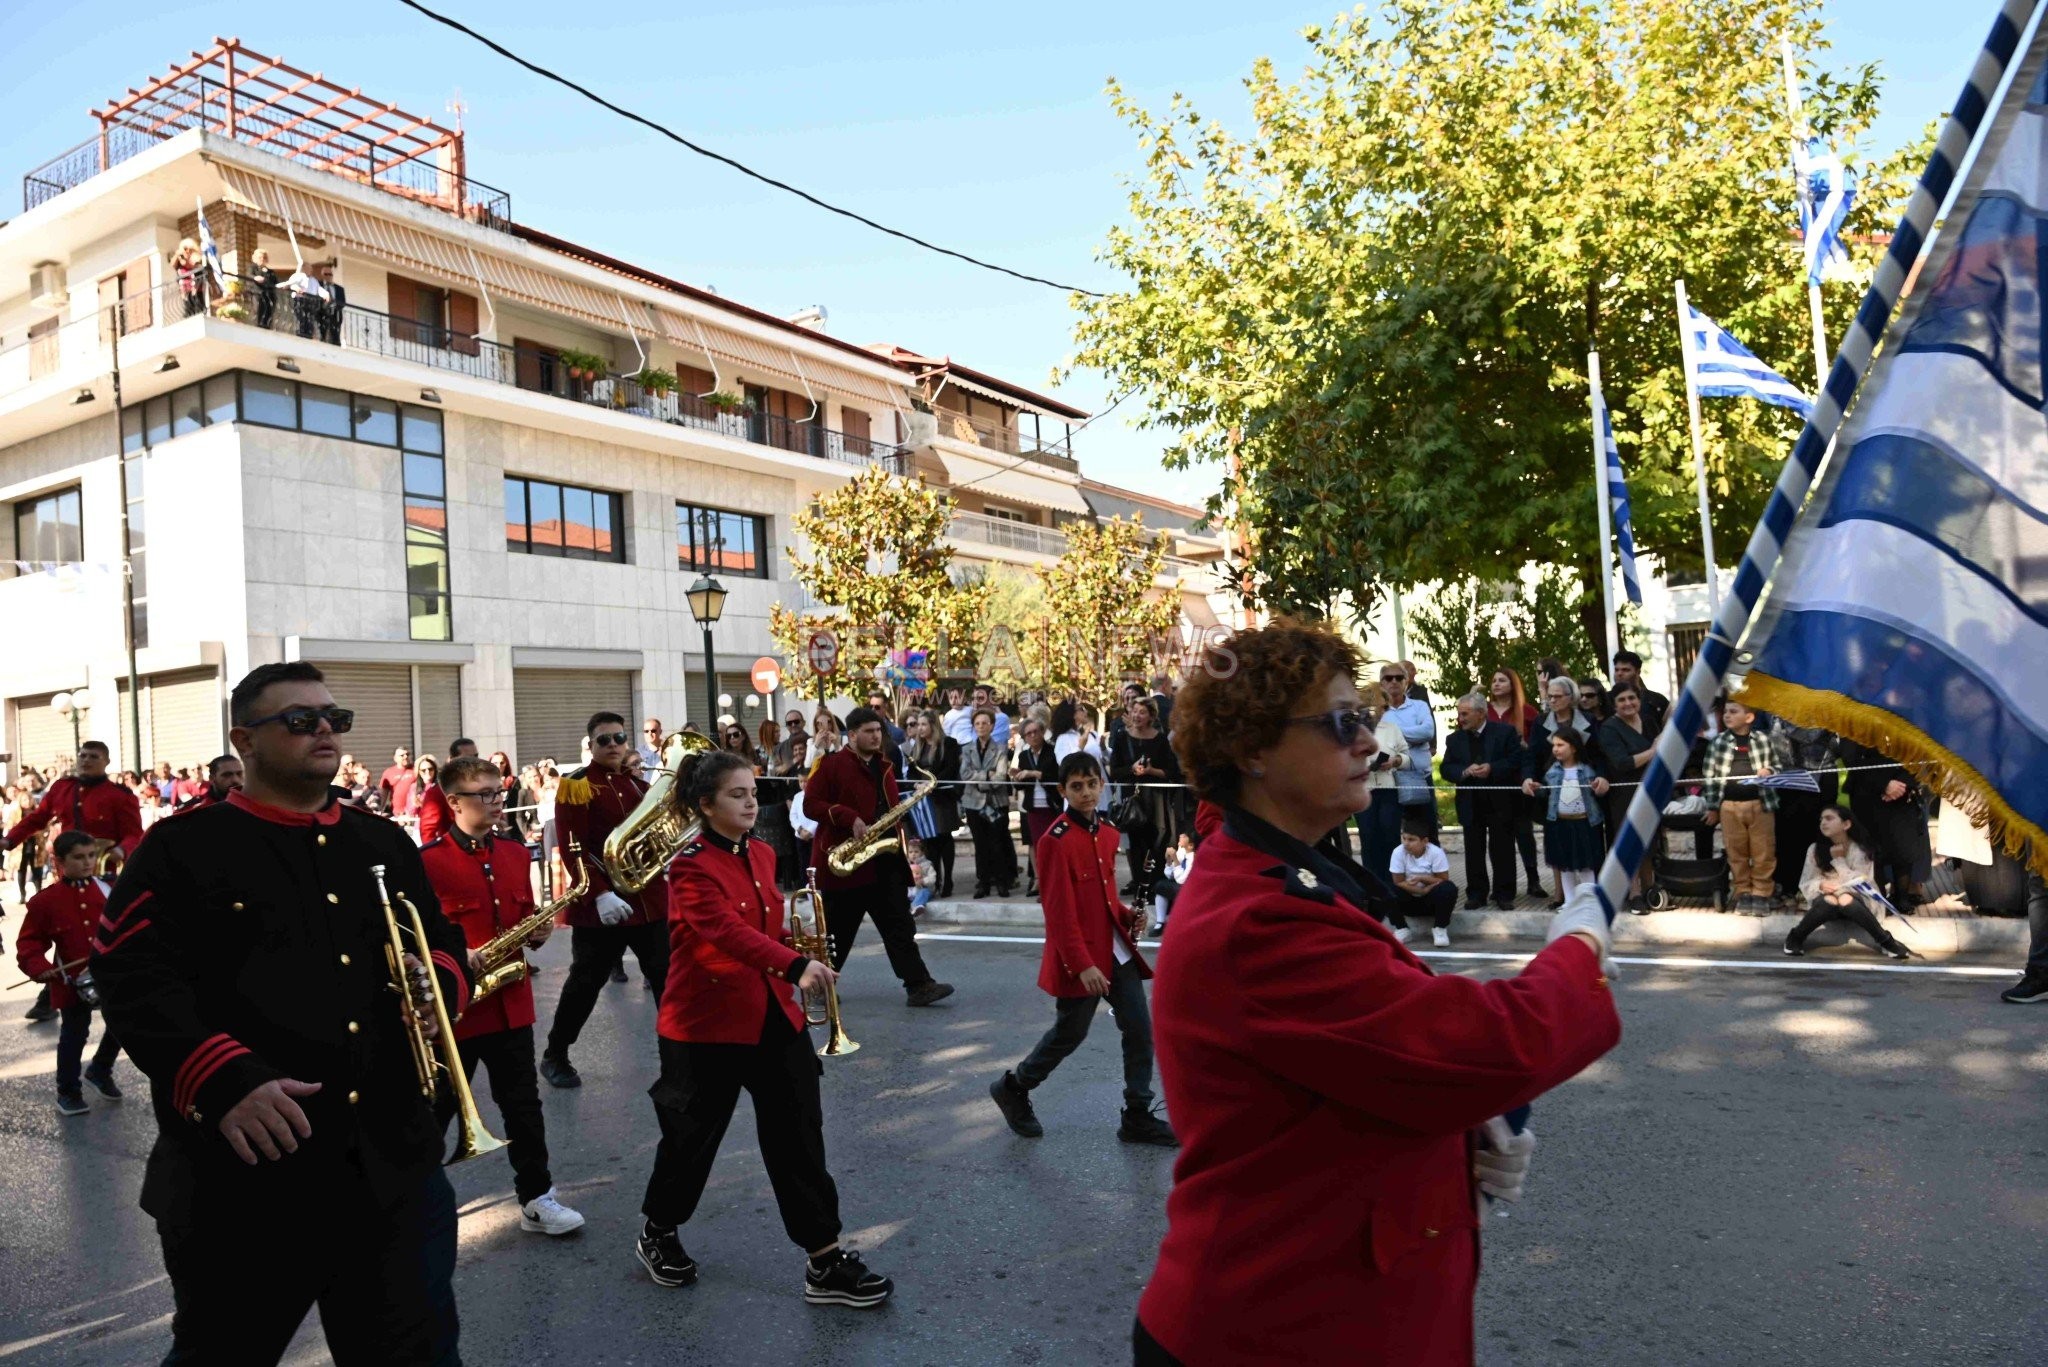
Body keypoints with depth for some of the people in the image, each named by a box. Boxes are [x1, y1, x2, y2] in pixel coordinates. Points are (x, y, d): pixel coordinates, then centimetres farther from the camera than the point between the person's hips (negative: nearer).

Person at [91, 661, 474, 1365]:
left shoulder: (386, 845, 13)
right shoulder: (182, 850, -2)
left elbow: (445, 945, 20)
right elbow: (131, 982, -12)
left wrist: (439, 982, -4)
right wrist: (224, 1082, -24)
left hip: (391, 1166, 4)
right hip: (241, 1176, -4)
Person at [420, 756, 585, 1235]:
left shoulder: (515, 853, 7)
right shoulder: (429, 860, -13)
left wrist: (538, 932, -5)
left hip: (511, 1001, 5)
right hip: (453, 1003, -5)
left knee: (523, 1105, 12)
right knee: (437, 1109, 11)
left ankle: (536, 1197, 23)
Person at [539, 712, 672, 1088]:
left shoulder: (640, 782, 11)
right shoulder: (575, 786, -7)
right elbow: (572, 848, -15)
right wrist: (600, 894, -24)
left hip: (649, 899, 5)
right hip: (599, 905, -5)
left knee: (668, 976, 8)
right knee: (586, 982, 5)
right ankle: (555, 1056, 22)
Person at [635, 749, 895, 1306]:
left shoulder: (761, 855, 7)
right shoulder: (691, 867, -17)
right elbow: (726, 929, -34)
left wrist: (794, 957, 3)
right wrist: (796, 966, -46)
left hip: (775, 1016, 6)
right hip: (708, 1023, -6)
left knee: (800, 1138, 5)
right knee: (693, 1136, 12)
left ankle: (825, 1262, 13)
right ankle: (658, 1234, 40)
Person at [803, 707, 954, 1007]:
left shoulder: (883, 768, 14)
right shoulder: (832, 764, -7)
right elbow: (810, 804, -12)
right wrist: (850, 819, -21)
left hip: (883, 860, 6)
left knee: (900, 924, 0)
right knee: (838, 930, 5)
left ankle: (918, 985, -2)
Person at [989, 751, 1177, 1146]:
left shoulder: (1107, 833, 8)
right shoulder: (1056, 840, -17)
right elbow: (1059, 912, -19)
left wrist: (1127, 916, 0)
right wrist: (1083, 965, -22)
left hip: (1116, 950, 7)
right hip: (1080, 956, -7)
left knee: (1140, 1029, 6)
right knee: (1070, 1034, 7)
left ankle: (1138, 1118, 17)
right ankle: (1012, 1088, 30)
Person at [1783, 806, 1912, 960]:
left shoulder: (1860, 850, -6)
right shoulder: (1815, 849, -2)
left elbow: (1861, 885, -11)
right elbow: (1805, 884, -1)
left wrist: (1838, 860, -12)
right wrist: (1821, 885, -22)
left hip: (1854, 902, -1)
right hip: (1825, 902, 1)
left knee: (1845, 900, -36)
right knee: (1830, 901, -35)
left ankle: (1886, 941, -24)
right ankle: (1796, 937, -18)